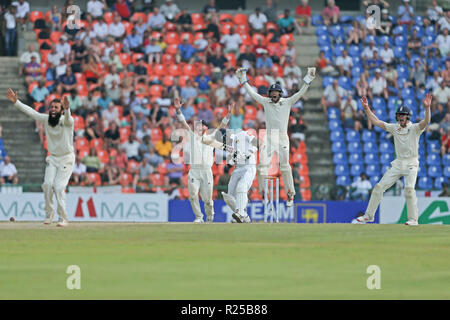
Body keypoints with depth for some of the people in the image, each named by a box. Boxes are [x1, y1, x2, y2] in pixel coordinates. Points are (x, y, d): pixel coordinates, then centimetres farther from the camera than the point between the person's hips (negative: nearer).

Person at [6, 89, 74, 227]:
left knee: (59, 187, -14)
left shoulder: (66, 121, -17)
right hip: (52, 158, 5)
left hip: (66, 159, -5)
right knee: (47, 184, -11)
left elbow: (67, 118, -40)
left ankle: (63, 218, -3)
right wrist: (15, 102, -12)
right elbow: (31, 112, -2)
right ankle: (49, 213, 8)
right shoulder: (46, 119, -1)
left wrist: (67, 109, -64)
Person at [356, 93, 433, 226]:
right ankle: (369, 215, 13)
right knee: (379, 186, 2)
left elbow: (426, 122, -24)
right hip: (398, 164, 5)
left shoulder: (415, 128, -5)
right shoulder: (394, 128, 9)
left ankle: (413, 219, -18)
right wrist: (366, 108, -1)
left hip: (411, 164, -5)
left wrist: (427, 108, -41)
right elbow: (376, 122, 9)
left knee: (409, 188, -26)